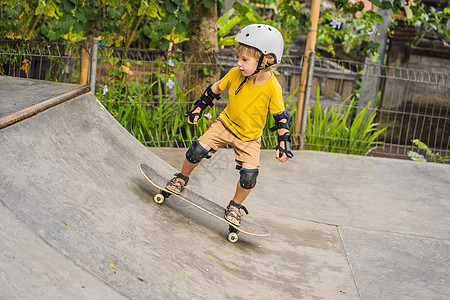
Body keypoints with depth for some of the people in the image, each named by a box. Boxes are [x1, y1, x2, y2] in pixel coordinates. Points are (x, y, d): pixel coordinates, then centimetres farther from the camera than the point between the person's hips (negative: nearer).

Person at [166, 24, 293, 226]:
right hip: (226, 124, 2)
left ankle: (235, 206, 15)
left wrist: (283, 143, -13)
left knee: (249, 175, -13)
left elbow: (281, 116, -11)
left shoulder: (272, 88, -24)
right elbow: (215, 89, 2)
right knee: (198, 150, -10)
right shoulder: (235, 74, -16)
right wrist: (198, 108, 6)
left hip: (250, 137, -2)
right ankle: (182, 178, 20)